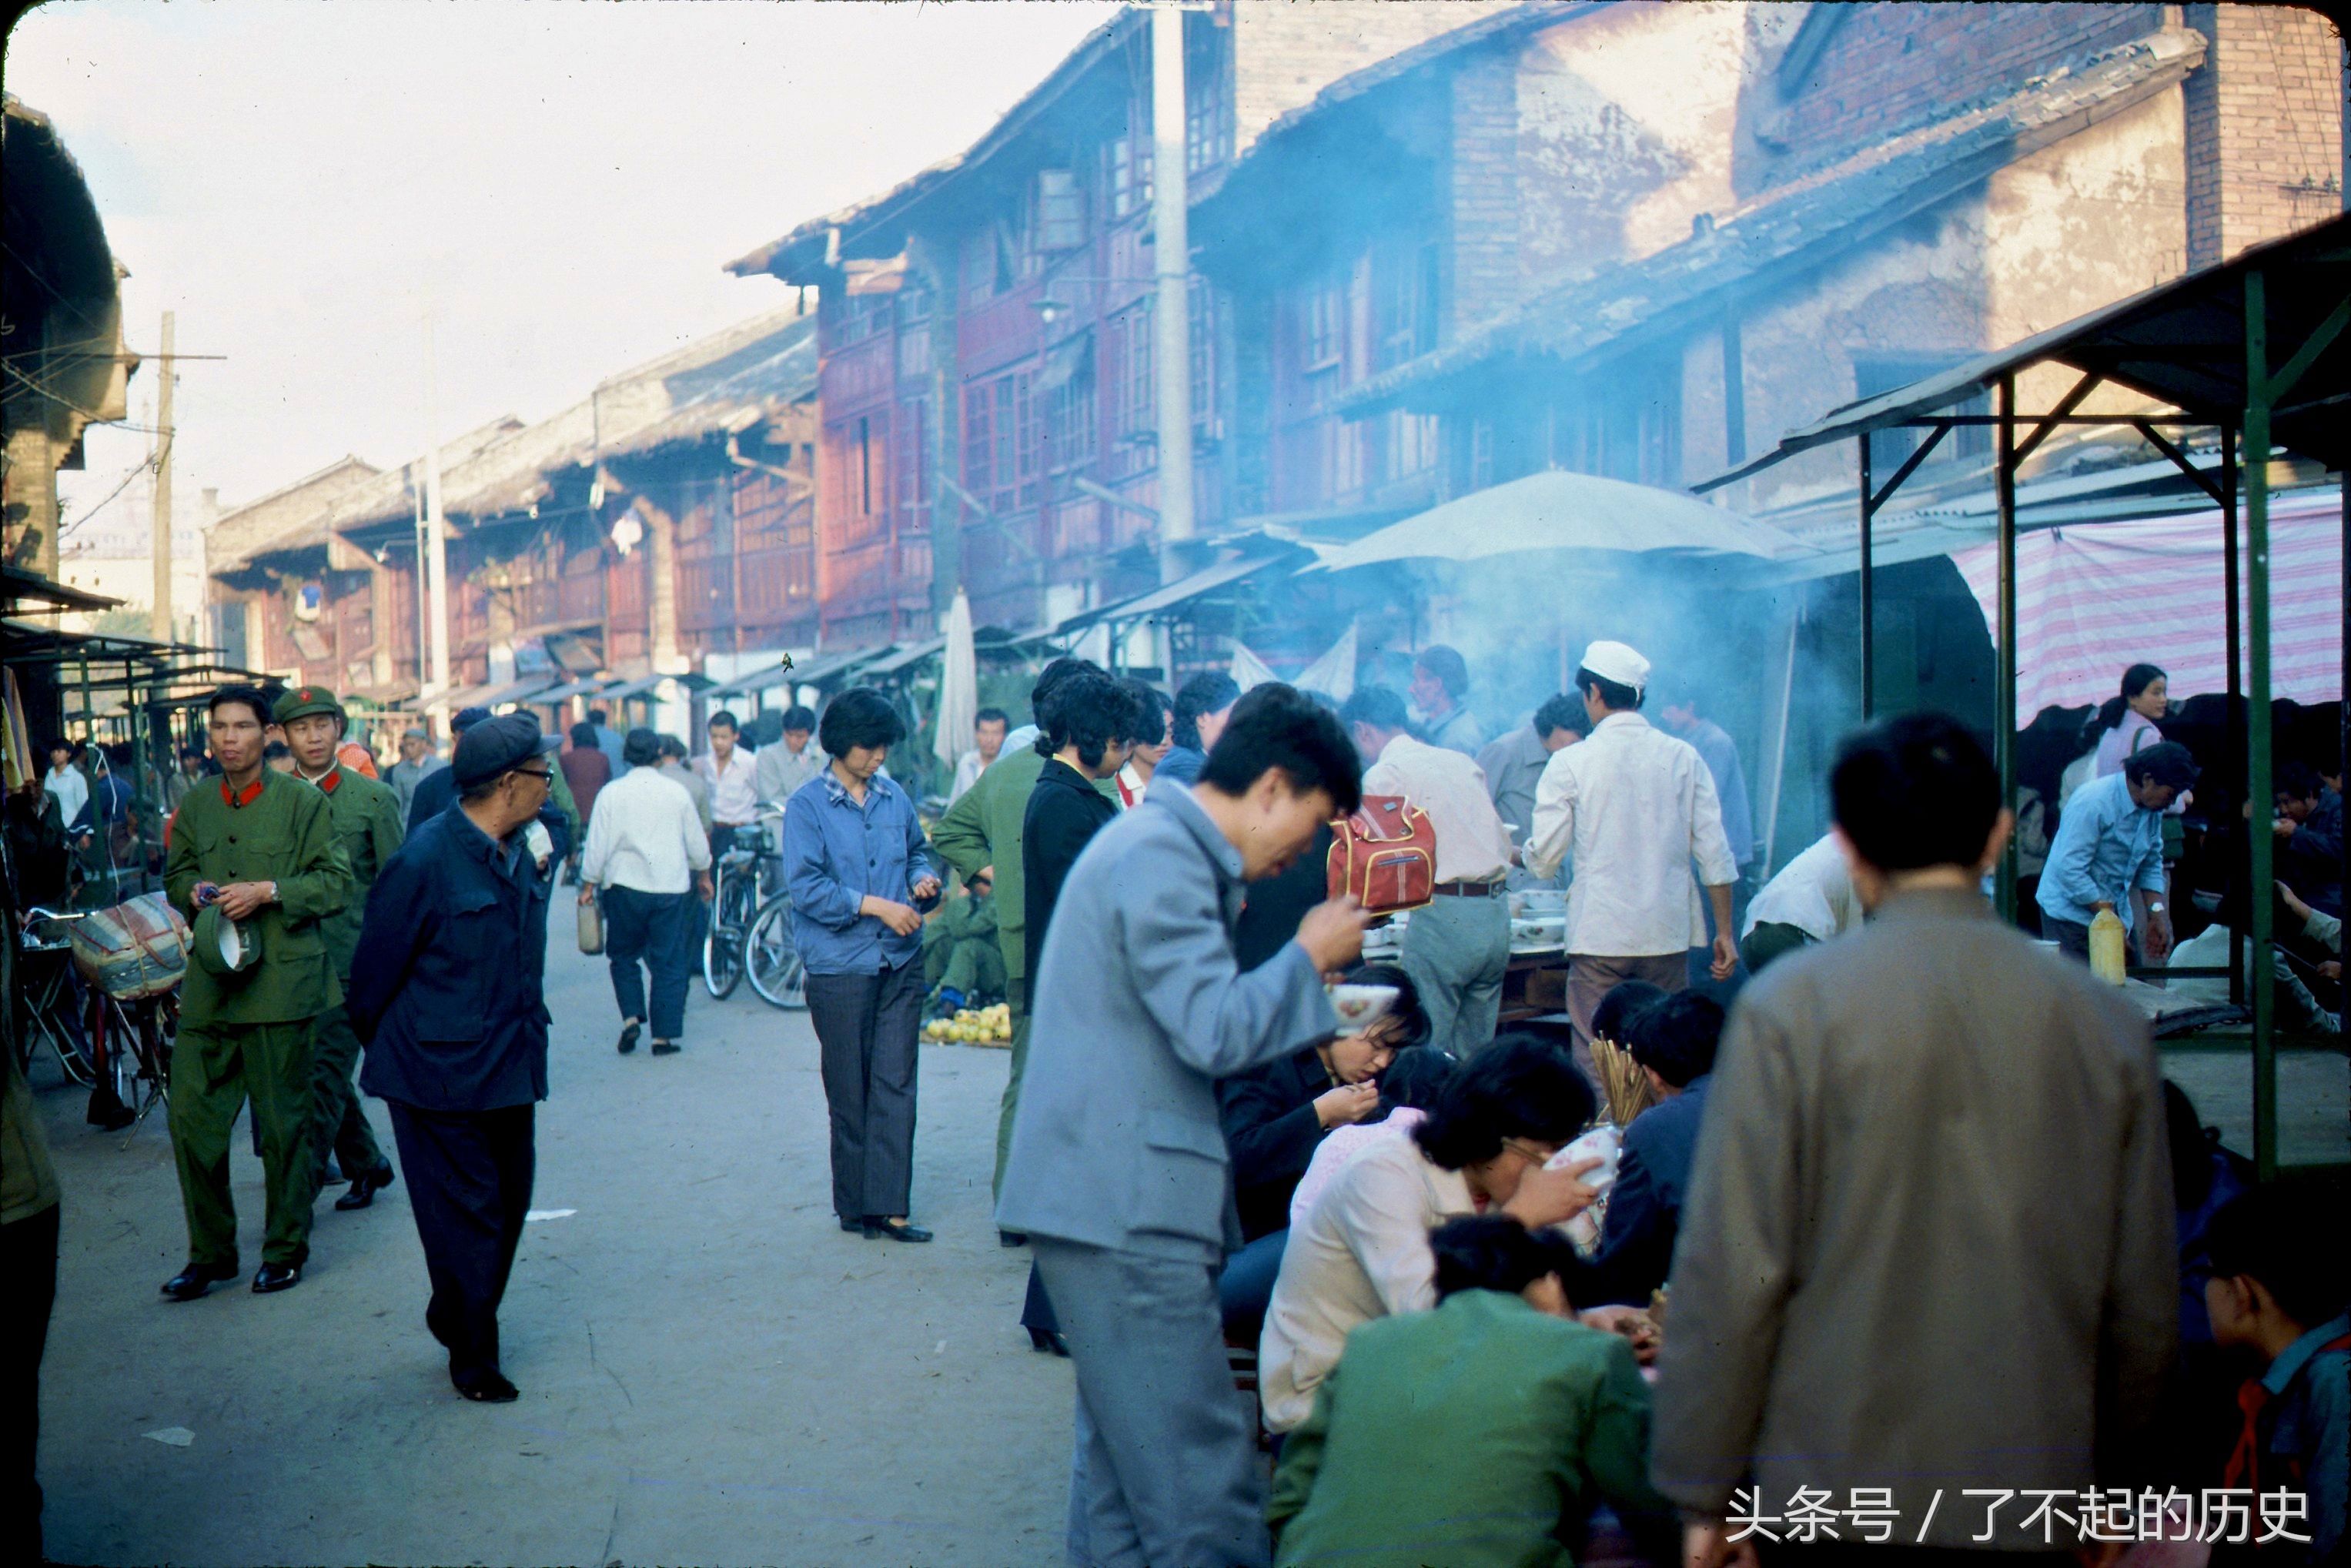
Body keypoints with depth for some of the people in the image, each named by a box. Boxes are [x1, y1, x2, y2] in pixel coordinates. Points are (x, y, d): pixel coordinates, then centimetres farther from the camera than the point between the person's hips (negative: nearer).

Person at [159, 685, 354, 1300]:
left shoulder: (302, 802, 0)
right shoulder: (197, 808, 13)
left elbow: (336, 883, -3)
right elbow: (176, 877, 23)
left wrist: (267, 891, -15)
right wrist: (197, 894, 0)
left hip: (280, 983, -4)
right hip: (209, 984, 4)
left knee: (283, 1122, 3)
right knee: (191, 1117, 1)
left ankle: (286, 1250, 17)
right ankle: (209, 1253, 14)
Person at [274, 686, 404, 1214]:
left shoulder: (375, 799, 1)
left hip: (351, 958, -4)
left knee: (326, 1076, -9)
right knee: (321, 1073, 12)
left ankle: (301, 1192, -7)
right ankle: (366, 1164, 29)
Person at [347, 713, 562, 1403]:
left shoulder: (523, 850, 5)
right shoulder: (426, 861, -19)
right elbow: (377, 966, -9)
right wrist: (381, 1047, 3)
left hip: (510, 1062, 8)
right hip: (442, 1069, -8)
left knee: (509, 1201, 15)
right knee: (466, 1213, 0)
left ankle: (456, 1317, 36)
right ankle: (473, 1358, 14)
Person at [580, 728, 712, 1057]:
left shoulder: (612, 793, -3)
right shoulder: (677, 792, 1)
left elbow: (598, 845, -3)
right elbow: (697, 843, 9)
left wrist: (588, 885, 7)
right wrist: (704, 875, 25)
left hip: (625, 886, 0)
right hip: (672, 888, 0)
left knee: (623, 956, 16)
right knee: (669, 962, 5)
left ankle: (631, 1017, 0)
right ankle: (663, 1035, 3)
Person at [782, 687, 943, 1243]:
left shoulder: (895, 798, 9)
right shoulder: (807, 806, -5)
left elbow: (917, 851, 24)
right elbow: (806, 888, -12)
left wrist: (924, 878, 1)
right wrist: (876, 906, -16)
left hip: (900, 964, 4)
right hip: (839, 968, -4)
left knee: (895, 1084, -2)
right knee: (849, 1092, 5)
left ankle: (888, 1206, -1)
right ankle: (854, 1203, 16)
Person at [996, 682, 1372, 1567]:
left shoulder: (1161, 845, 19)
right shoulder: (1164, 857, -14)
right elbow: (1216, 1032, -22)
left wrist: (1296, 973, 19)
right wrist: (1307, 956, -8)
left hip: (1115, 1203, 11)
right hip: (1124, 1208, -11)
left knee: (1124, 1475, 15)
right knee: (1206, 1495, -11)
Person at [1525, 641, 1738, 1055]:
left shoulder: (1570, 763, -4)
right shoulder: (1684, 758, 3)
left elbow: (1544, 859, -1)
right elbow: (1716, 856, 3)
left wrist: (1524, 852, 22)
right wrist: (1724, 933, 10)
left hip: (1599, 935, -3)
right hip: (1668, 936, 3)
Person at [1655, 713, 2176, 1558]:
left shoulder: (1790, 1005, -7)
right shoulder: (2107, 1021, 3)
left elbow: (1732, 1270, -9)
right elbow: (2146, 1296, 8)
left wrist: (1702, 1488, -1)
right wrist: (2104, 1475, 21)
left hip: (1837, 1484, -3)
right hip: (2033, 1493, 3)